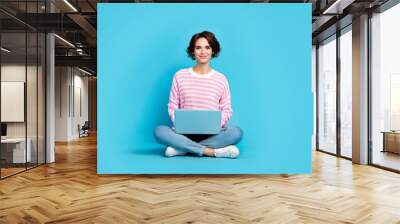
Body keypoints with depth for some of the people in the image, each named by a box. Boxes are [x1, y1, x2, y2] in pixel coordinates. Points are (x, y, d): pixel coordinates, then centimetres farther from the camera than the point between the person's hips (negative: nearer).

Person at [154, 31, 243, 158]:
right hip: (185, 132, 0)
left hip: (211, 134, 1)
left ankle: (182, 148, -23)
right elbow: (172, 107, 7)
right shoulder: (180, 76, 6)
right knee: (159, 131, -28)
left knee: (236, 132, -29)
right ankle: (211, 151, -26)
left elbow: (226, 110, 5)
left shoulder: (221, 79, 5)